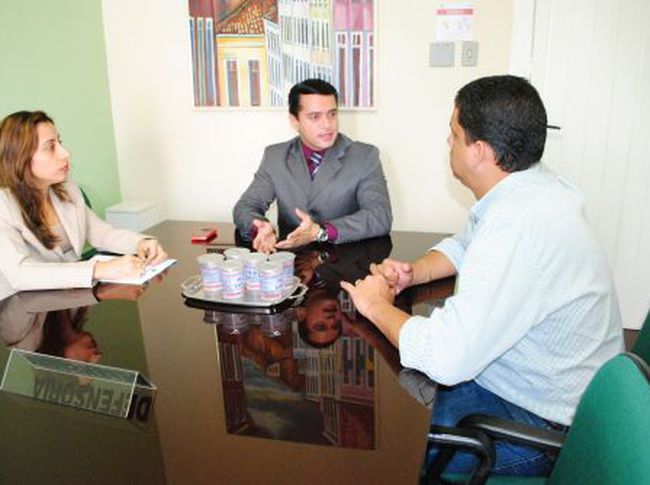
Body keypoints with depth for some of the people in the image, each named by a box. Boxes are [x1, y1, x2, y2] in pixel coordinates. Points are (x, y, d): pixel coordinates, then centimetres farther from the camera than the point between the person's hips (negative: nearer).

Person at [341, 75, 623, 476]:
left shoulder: (520, 228, -35)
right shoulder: (528, 188, -2)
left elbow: (445, 358, -35)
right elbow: (465, 245, 17)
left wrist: (377, 305, -17)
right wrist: (413, 273, -3)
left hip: (544, 426, -9)